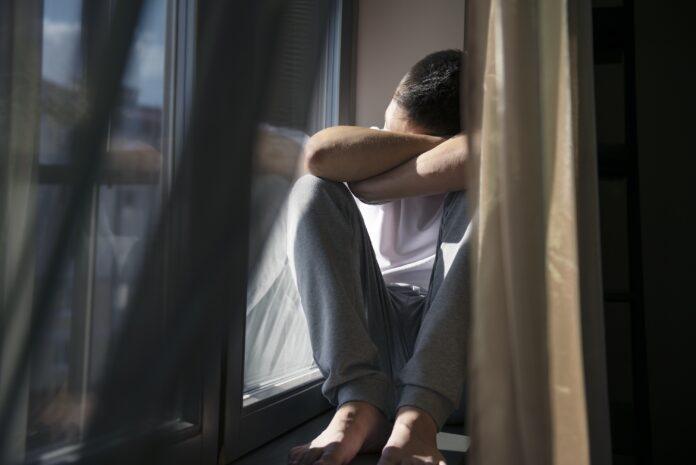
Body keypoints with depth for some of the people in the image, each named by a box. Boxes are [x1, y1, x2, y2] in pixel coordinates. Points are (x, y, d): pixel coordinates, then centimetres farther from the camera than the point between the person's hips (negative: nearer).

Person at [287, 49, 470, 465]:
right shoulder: (374, 149, 4)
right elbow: (320, 154, -22)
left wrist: (374, 185, -24)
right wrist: (435, 145, -16)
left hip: (449, 338, -1)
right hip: (370, 331, 2)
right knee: (314, 191, -16)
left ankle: (419, 413, -32)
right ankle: (361, 401, -30)